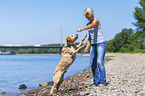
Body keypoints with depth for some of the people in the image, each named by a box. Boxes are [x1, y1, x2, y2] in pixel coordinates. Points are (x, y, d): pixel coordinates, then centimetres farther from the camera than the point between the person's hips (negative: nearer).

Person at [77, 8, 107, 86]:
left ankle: (103, 81, -10)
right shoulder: (88, 24, 15)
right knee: (93, 63, 1)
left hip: (100, 44, -7)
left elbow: (92, 26, -32)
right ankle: (96, 82, 7)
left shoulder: (96, 21, -7)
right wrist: (87, 47, 10)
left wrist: (81, 29, -35)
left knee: (99, 62, -16)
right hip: (93, 45, 7)